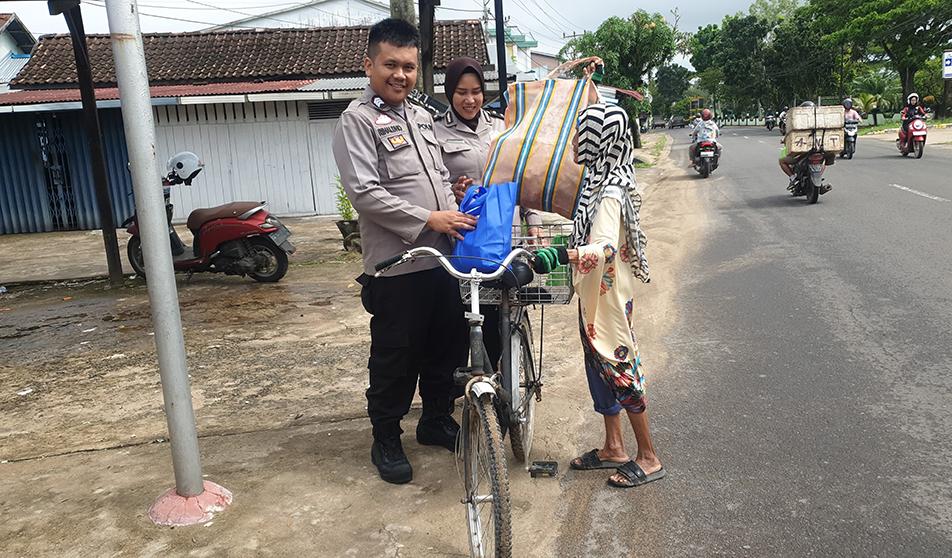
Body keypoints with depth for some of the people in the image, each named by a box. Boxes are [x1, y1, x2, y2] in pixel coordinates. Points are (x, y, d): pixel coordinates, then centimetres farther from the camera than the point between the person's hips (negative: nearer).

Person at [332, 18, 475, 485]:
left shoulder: (422, 117, 16)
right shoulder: (357, 121, -8)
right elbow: (364, 193, -17)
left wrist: (458, 215, 7)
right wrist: (428, 219, -19)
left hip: (443, 258, 7)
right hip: (397, 266, -7)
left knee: (448, 347, 17)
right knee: (396, 358, 4)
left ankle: (437, 420, 36)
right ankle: (386, 440, 22)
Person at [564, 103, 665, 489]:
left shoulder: (608, 195, -23)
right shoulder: (603, 183, 8)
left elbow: (605, 248, -41)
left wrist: (564, 255, -57)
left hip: (608, 297, -10)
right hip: (597, 295, 10)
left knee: (620, 370, 1)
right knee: (602, 368, 16)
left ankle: (648, 458, 16)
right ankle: (613, 448, 29)